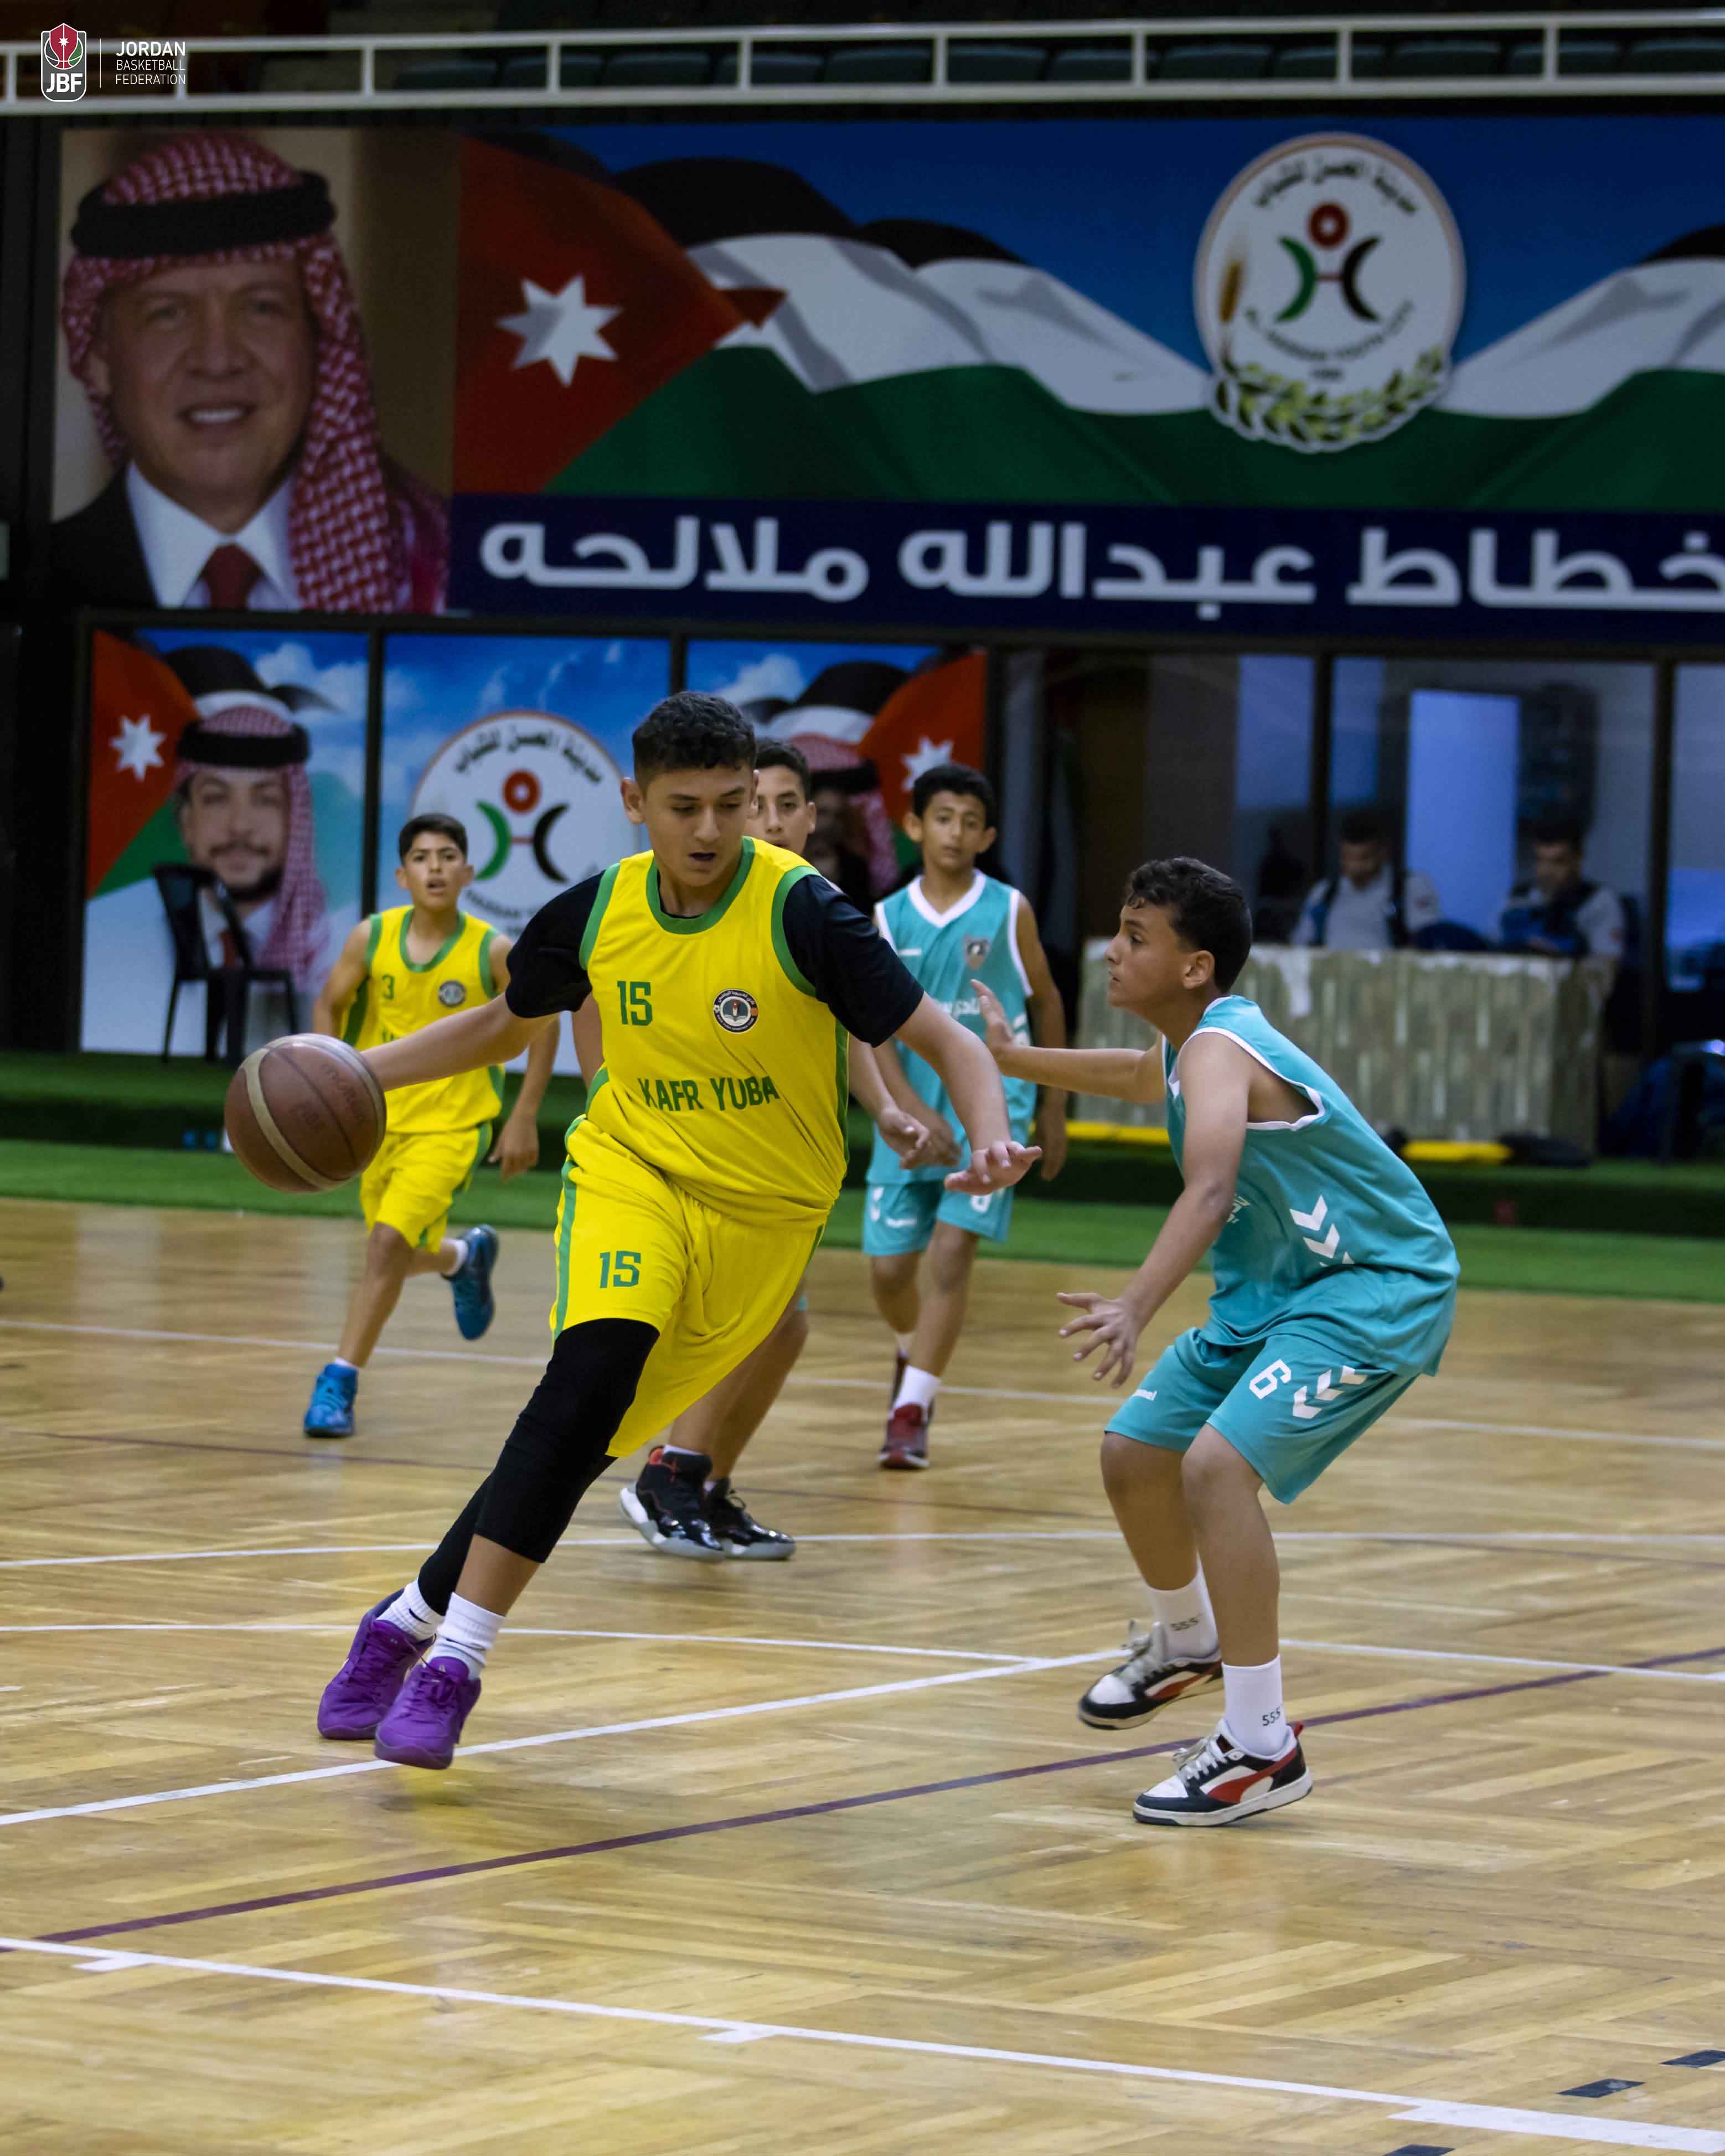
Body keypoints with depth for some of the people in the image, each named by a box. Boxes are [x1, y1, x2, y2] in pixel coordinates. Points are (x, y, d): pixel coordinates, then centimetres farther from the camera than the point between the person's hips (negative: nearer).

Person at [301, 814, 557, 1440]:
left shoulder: (491, 952, -14)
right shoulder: (372, 938, -8)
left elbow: (541, 1023, -1)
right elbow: (331, 1004, 7)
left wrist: (524, 1119, -4)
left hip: (453, 1124, -4)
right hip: (380, 1119, 4)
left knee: (389, 1242, -20)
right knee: (407, 1257, 16)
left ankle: (339, 1382, -12)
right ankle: (467, 1256, 52)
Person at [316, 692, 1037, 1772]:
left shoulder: (802, 912, -15)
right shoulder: (595, 913, -3)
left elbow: (947, 1042, -15)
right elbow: (501, 1027, 16)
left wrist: (993, 1140, -35)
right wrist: (353, 1073, 5)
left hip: (761, 1215, -1)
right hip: (632, 1167, 1)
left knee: (579, 1443, -6)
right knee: (593, 1370, -26)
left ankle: (415, 1620, 13)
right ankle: (449, 1659, -20)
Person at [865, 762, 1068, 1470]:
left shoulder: (1009, 911, -2)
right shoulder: (888, 921, 1)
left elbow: (1046, 1003, 8)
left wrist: (1052, 1110, 10)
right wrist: (912, 1110, -19)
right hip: (914, 1111, 2)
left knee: (952, 1249, -15)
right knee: (887, 1266, 4)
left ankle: (912, 1411, -12)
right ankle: (914, 1356, 37)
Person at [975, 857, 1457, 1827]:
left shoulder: (1220, 1051, -24)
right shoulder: (1194, 1050, 6)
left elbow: (1210, 1191, -44)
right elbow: (1141, 1073, 35)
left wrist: (1137, 1308, -58)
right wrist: (1013, 1058, 45)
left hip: (1381, 1288, -10)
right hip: (1277, 1289, 10)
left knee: (1218, 1463, -27)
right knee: (1134, 1454, 14)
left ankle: (1263, 1745, -22)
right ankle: (1188, 1642, 43)